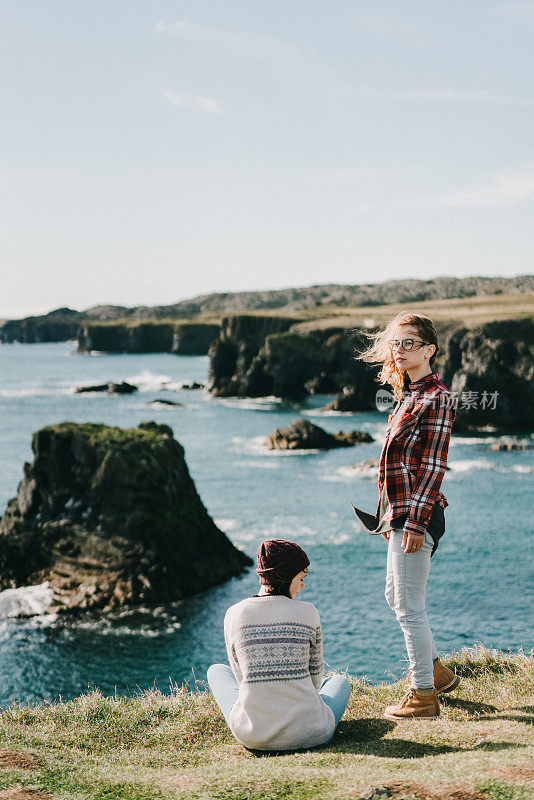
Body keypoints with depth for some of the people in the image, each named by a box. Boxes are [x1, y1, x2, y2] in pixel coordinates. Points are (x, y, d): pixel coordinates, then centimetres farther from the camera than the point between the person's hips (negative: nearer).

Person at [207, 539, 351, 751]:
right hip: (308, 734, 0)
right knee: (340, 681, 33)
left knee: (217, 671, 31)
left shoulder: (234, 615, -3)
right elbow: (314, 677, 7)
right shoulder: (308, 613, -6)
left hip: (253, 735, 1)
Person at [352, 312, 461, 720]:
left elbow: (433, 467, -19)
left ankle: (424, 697, 10)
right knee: (396, 595, 21)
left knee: (409, 605, -2)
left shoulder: (437, 398, -15)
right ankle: (437, 671, 36)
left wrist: (416, 522, -21)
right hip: (400, 510, 10)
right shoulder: (410, 394, 14)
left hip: (418, 514, -10)